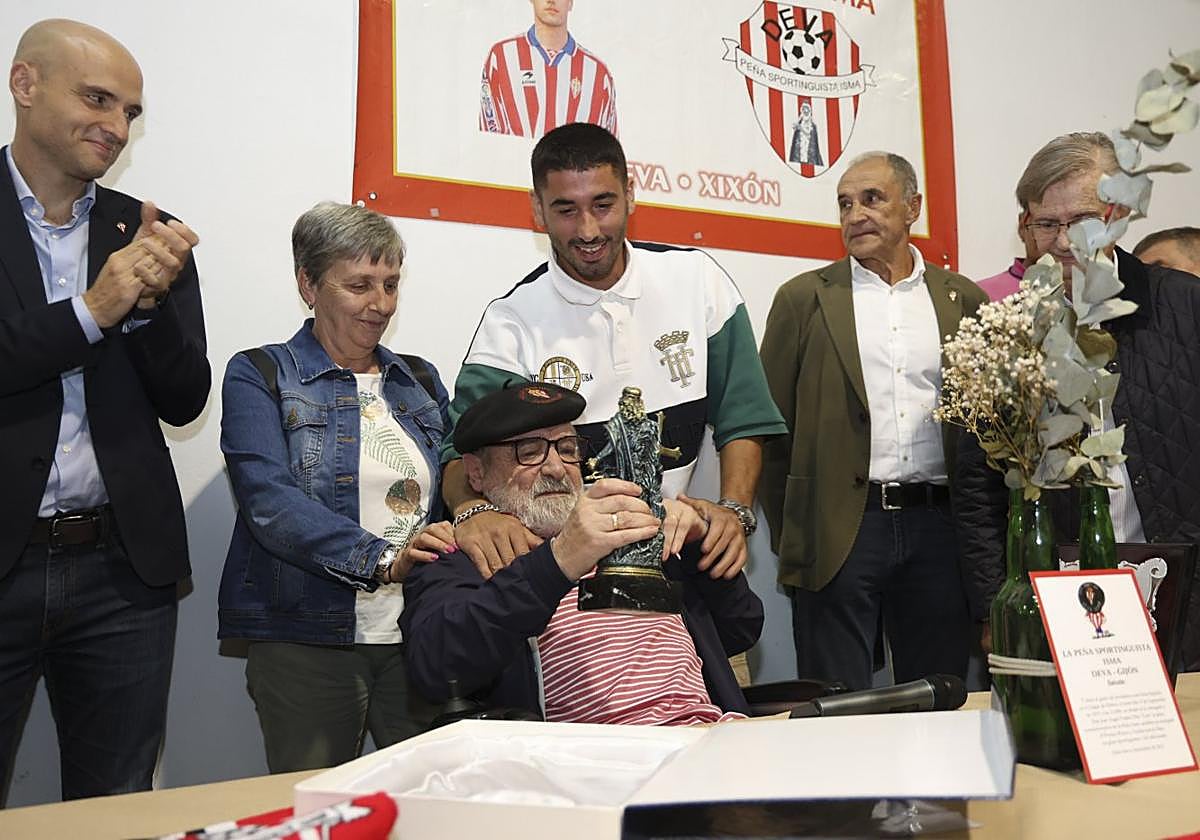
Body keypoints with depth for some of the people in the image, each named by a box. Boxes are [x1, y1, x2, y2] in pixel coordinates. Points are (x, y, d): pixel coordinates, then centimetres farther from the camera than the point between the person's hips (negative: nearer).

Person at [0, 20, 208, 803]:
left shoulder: (146, 234, 7)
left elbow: (184, 401, 4)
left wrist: (151, 300, -12)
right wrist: (91, 312, -16)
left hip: (123, 568, 3)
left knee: (118, 815, 13)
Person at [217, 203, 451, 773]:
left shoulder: (419, 380, 16)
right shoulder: (259, 377, 1)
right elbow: (271, 502, -13)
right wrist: (382, 560, -25)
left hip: (418, 634, 4)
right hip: (306, 637, -3)